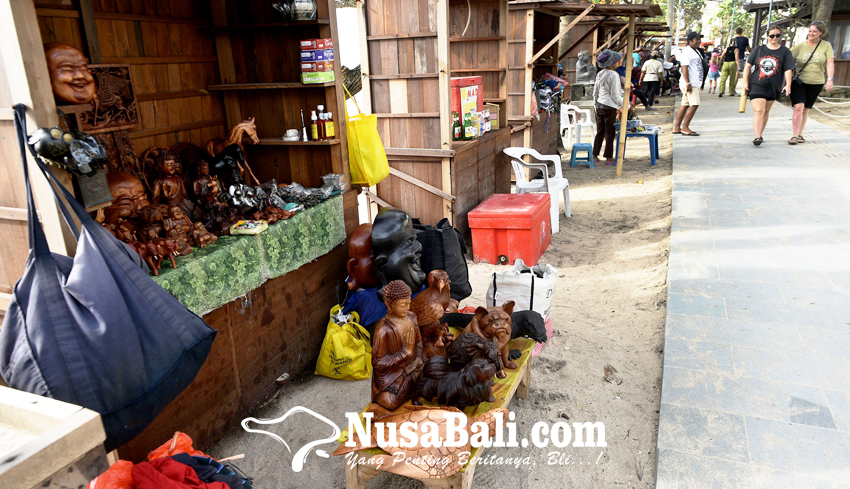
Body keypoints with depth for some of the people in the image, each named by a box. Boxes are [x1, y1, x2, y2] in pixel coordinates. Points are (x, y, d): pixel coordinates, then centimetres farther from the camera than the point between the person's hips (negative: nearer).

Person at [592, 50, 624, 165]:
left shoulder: (600, 74, 9)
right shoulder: (613, 75, -14)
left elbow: (595, 92, 16)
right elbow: (615, 95, -14)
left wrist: (595, 106, 25)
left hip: (600, 105, 7)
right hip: (609, 107, -7)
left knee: (599, 132, 13)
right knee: (609, 133, 1)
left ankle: (595, 156, 15)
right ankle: (609, 158, 6)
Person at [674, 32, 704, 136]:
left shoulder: (695, 51, 21)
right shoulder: (687, 51, -11)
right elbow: (684, 67, -20)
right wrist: (688, 83, -26)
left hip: (694, 83, 10)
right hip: (690, 83, -10)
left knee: (685, 105, 9)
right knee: (694, 105, -13)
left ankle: (677, 128, 11)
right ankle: (685, 128, -10)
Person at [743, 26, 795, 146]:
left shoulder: (785, 52, 5)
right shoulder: (759, 49, 6)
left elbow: (788, 70, 0)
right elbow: (748, 65, 9)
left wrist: (788, 85, -10)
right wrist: (745, 81, 3)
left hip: (773, 87, 2)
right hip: (757, 85, -2)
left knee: (766, 111, 9)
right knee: (758, 110, -13)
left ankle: (760, 134, 21)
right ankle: (757, 137, -16)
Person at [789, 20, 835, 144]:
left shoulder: (826, 45, 3)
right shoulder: (800, 46, 1)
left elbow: (830, 63, -1)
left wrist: (829, 79, -13)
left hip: (816, 83, 1)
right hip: (799, 82, -1)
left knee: (806, 109, 8)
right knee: (798, 107, -14)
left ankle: (800, 134, 17)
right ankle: (795, 136, -10)